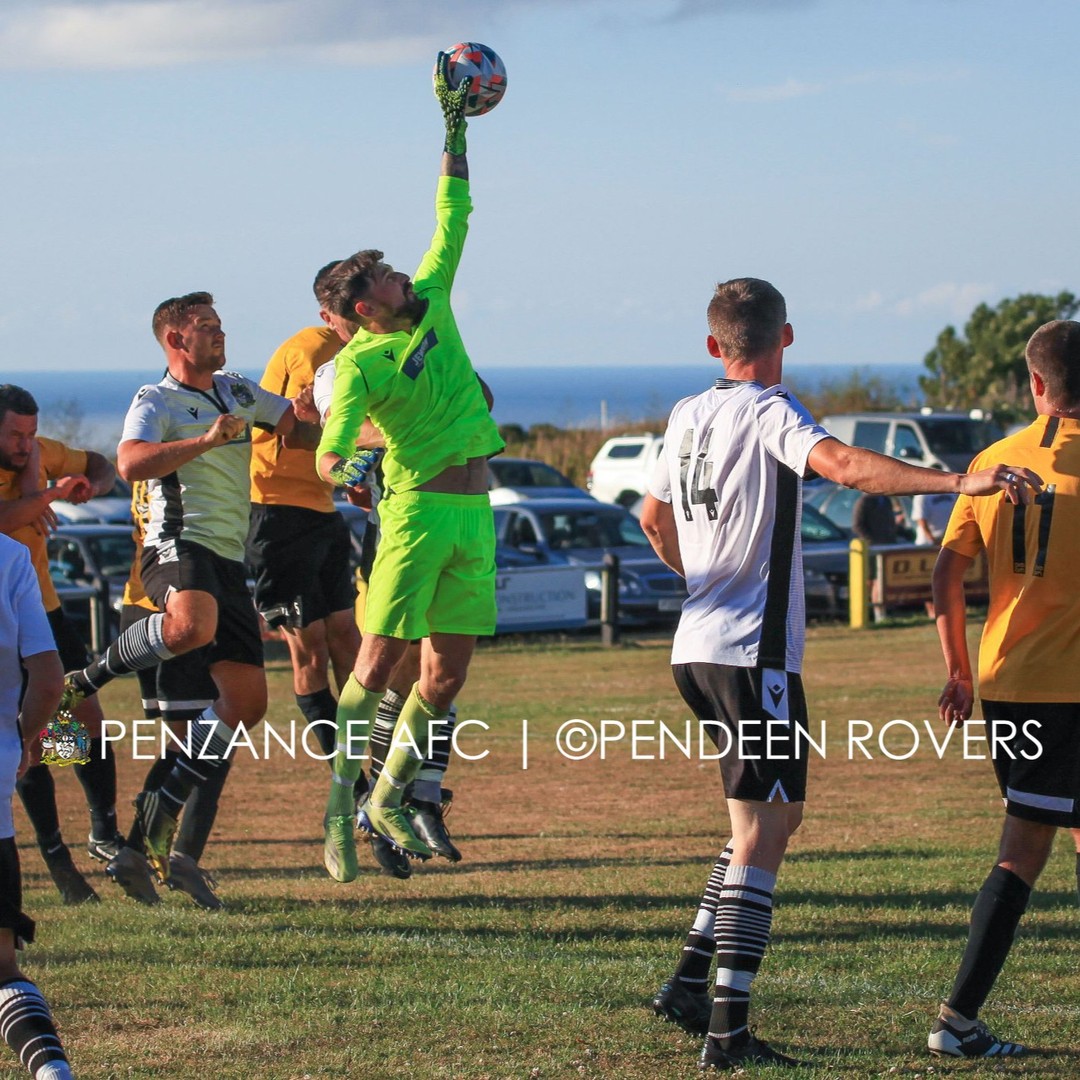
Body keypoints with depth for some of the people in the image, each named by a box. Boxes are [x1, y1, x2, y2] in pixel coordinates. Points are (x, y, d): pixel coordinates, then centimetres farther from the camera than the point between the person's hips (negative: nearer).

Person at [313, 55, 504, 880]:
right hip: (418, 508, -6)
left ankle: (387, 801, 19)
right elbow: (331, 447, -18)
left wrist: (455, 123, 13)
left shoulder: (432, 304, 10)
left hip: (474, 511, 6)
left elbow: (453, 216, 14)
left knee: (448, 671, 7)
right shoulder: (360, 364, -8)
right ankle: (339, 811, -2)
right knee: (380, 659, -8)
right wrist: (341, 466, -41)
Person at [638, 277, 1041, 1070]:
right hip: (755, 654, -8)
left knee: (772, 820, 19)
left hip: (697, 648, 8)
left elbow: (654, 515, 27)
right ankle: (729, 1030, -11)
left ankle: (690, 982, 17)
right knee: (761, 835, -6)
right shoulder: (770, 413, -11)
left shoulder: (688, 417, 12)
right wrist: (959, 482, -37)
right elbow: (841, 464, -30)